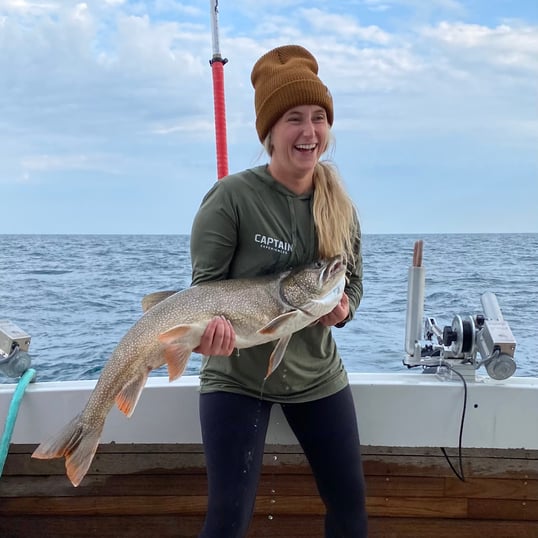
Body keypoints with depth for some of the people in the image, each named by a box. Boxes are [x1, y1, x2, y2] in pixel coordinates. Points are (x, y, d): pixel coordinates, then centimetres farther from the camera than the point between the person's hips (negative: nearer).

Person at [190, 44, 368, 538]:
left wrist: (342, 308, -13)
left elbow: (353, 281, 9)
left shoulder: (339, 203, -1)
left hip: (318, 375, 5)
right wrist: (210, 325, -34)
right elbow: (205, 284, -13)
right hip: (236, 376, -4)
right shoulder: (232, 196, -16)